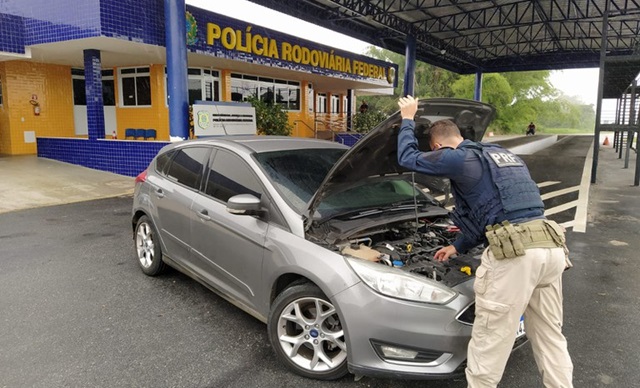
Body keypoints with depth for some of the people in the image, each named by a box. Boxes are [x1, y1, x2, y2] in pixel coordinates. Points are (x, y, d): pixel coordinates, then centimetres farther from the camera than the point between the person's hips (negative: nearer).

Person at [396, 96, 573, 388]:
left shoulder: (458, 158, 1)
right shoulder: (503, 155, 29)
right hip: (551, 247, 9)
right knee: (551, 337, 21)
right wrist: (459, 246, 41)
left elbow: (408, 158, 10)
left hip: (514, 252, -9)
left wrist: (407, 120, 25)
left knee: (489, 341, 6)